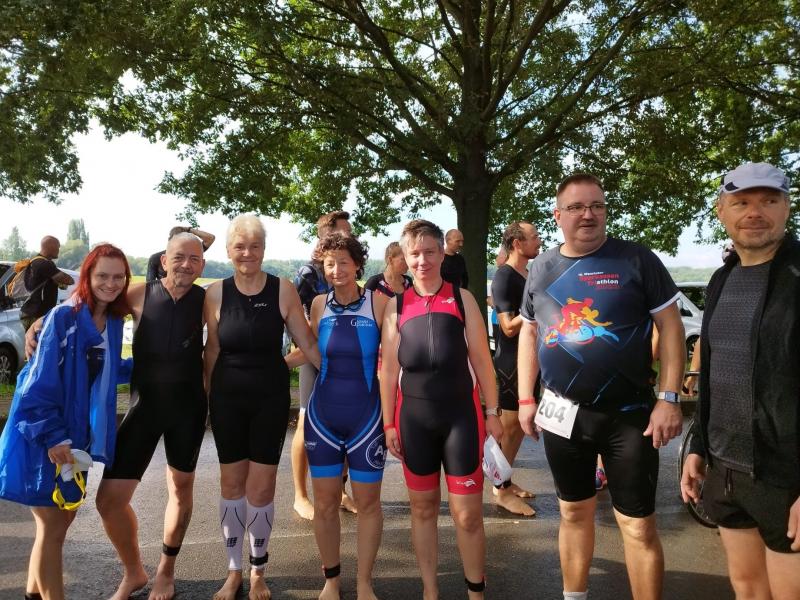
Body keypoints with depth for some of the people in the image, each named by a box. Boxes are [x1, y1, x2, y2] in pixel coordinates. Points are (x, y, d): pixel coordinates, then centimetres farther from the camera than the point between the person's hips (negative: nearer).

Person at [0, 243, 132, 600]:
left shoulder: (113, 322, 3)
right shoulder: (63, 317, -19)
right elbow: (39, 381, -20)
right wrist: (51, 436, -22)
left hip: (75, 435, 8)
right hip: (46, 438, -8)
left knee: (63, 517, 20)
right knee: (53, 528, 4)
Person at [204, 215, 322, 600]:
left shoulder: (283, 290, -8)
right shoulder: (215, 293, -3)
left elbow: (307, 343, -5)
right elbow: (212, 350, 5)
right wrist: (207, 394, 8)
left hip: (271, 398, -1)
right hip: (227, 399, 2)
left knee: (260, 487, 4)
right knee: (232, 483, 12)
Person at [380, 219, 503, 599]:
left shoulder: (462, 298, 0)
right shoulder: (396, 306, 3)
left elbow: (481, 360, 2)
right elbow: (388, 370, 5)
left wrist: (492, 413, 2)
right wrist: (389, 424, 4)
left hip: (462, 416, -1)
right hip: (414, 419, 2)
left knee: (468, 514, 3)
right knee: (422, 508, 14)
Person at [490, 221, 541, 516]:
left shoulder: (530, 275, 12)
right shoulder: (504, 276, -15)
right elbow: (509, 327, -21)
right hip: (511, 363, -9)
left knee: (521, 425, 15)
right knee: (509, 426, -1)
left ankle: (506, 481, 27)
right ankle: (502, 490, 10)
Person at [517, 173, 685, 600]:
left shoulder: (636, 259, -5)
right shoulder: (541, 268, 5)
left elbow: (670, 328, -6)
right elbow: (529, 332, 11)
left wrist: (668, 398, -12)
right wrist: (526, 398, 6)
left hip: (629, 413, -3)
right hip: (562, 413, 3)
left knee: (638, 525, 3)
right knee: (574, 512, 17)